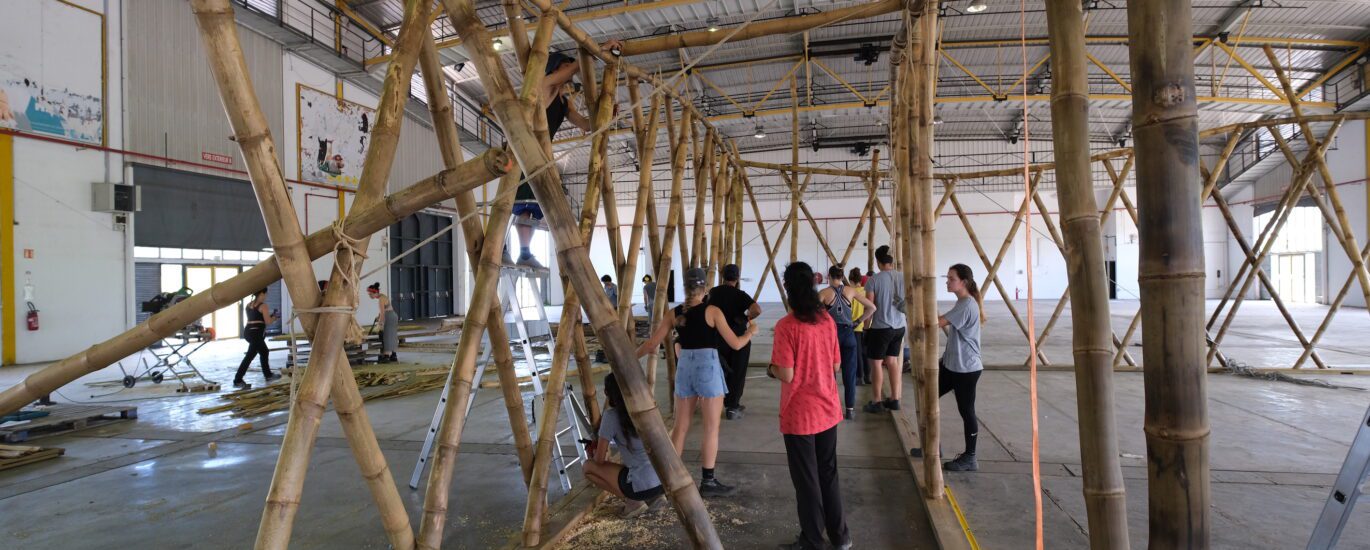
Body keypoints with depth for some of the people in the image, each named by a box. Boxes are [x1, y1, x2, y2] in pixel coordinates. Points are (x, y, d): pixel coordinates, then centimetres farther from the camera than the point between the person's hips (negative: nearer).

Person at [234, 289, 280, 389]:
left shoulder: (248, 305, 15)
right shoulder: (263, 306, -8)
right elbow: (268, 321, -7)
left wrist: (268, 316, 24)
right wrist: (273, 318, 13)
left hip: (248, 331, 9)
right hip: (256, 332, -9)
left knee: (264, 352, 23)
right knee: (250, 356, -7)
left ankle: (268, 375, 33)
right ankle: (237, 381, -9)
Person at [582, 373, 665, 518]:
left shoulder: (612, 416, -8)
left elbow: (600, 459, 1)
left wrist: (595, 453, 24)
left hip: (645, 486, -7)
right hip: (667, 480, 7)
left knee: (588, 466, 13)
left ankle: (634, 501, 3)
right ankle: (652, 495, 15)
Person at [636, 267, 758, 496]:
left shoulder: (673, 313, 2)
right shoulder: (712, 311, -8)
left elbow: (651, 344, 5)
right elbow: (735, 344, -6)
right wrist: (750, 332, 14)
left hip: (684, 368, 4)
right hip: (708, 368, -4)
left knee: (680, 426, 15)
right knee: (711, 427, 6)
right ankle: (708, 481, 11)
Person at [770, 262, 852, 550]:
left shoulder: (787, 326, -18)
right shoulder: (828, 320, 0)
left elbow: (787, 375, -20)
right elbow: (836, 366, 7)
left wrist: (771, 368, 0)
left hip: (799, 415, -6)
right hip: (828, 411, 6)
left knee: (806, 480, 7)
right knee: (828, 474, 19)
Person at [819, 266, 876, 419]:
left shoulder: (823, 293, -3)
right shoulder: (850, 291, 3)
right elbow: (872, 307, 3)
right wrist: (858, 321, 6)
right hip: (848, 333, 2)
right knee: (849, 374, 8)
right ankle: (849, 410, 10)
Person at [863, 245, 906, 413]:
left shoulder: (874, 280, -14)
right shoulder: (903, 278, 0)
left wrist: (866, 326, 2)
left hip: (880, 327, -5)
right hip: (899, 327, 5)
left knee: (876, 363, 6)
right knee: (892, 361, 17)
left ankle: (876, 402, 13)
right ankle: (894, 400, 21)